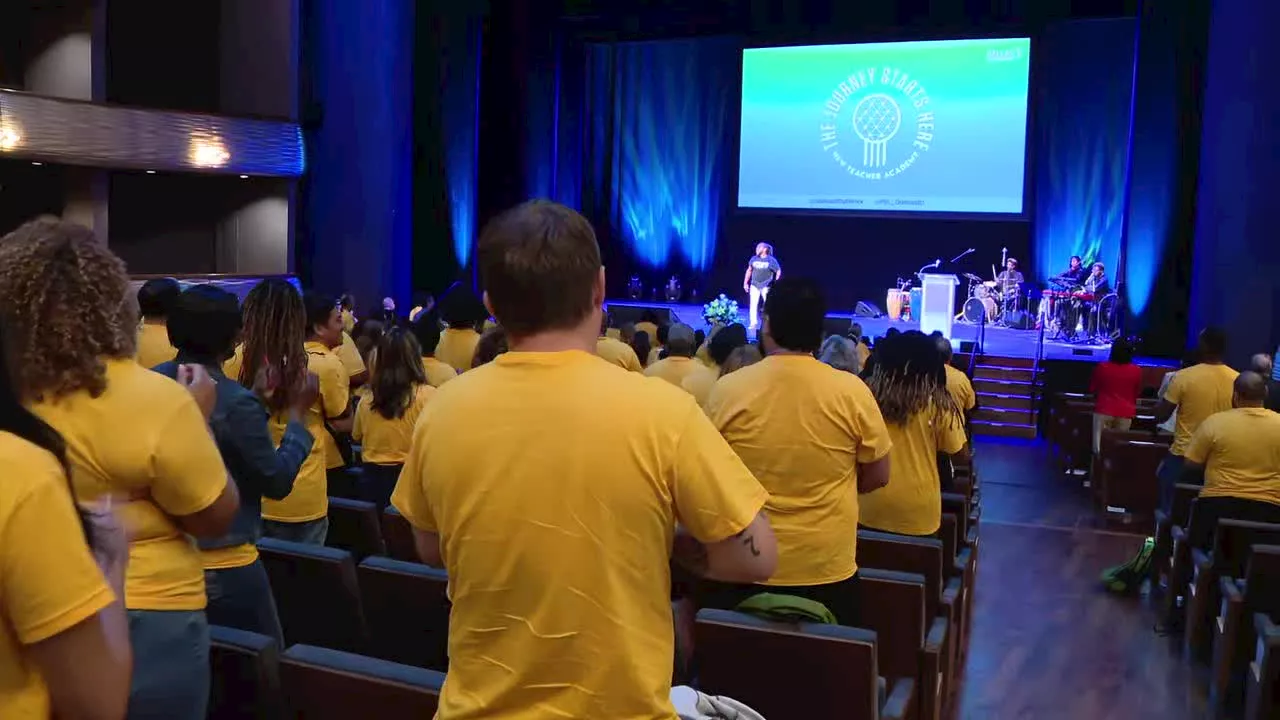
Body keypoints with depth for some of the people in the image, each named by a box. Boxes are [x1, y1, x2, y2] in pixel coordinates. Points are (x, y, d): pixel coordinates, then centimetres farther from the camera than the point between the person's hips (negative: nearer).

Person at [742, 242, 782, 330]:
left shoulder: (771, 260, -8)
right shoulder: (754, 259, 3)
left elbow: (778, 271, -3)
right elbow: (749, 270, 13)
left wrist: (776, 282, -11)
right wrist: (745, 282, 10)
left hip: (766, 286, -3)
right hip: (754, 285, 3)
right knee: (754, 305, -2)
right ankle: (754, 324, 1)